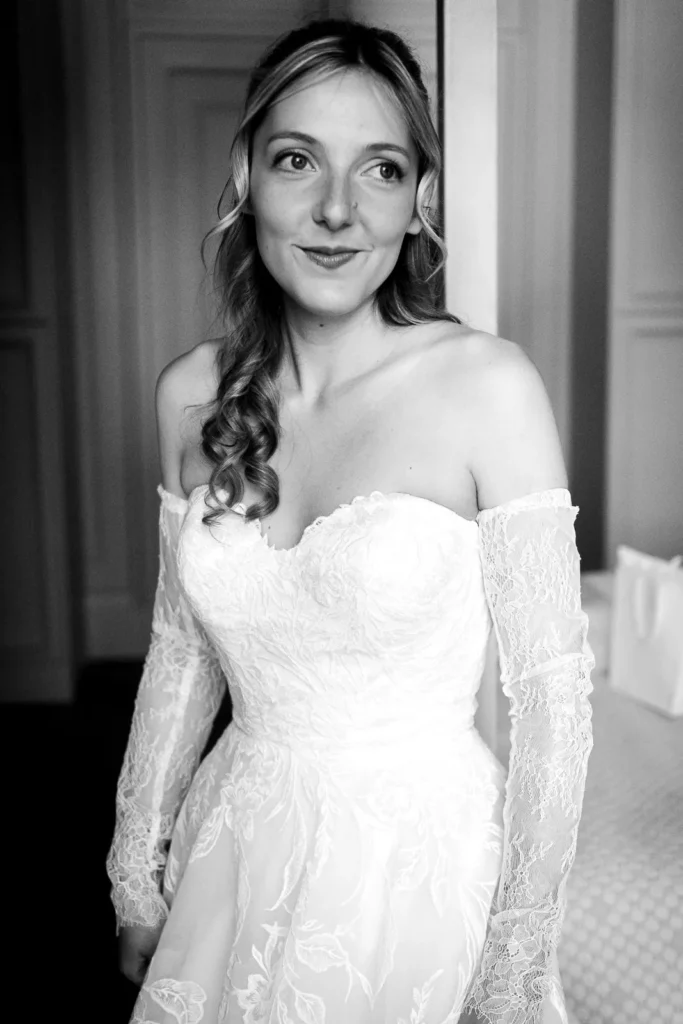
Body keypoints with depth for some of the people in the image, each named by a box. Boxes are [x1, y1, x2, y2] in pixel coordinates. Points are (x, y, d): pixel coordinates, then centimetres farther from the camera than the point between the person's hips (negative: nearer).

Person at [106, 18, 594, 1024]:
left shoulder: (487, 384, -17)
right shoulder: (193, 393, -4)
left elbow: (553, 688, -14)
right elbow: (184, 643, 5)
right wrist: (136, 863, 9)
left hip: (421, 858, -4)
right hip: (237, 850, 4)